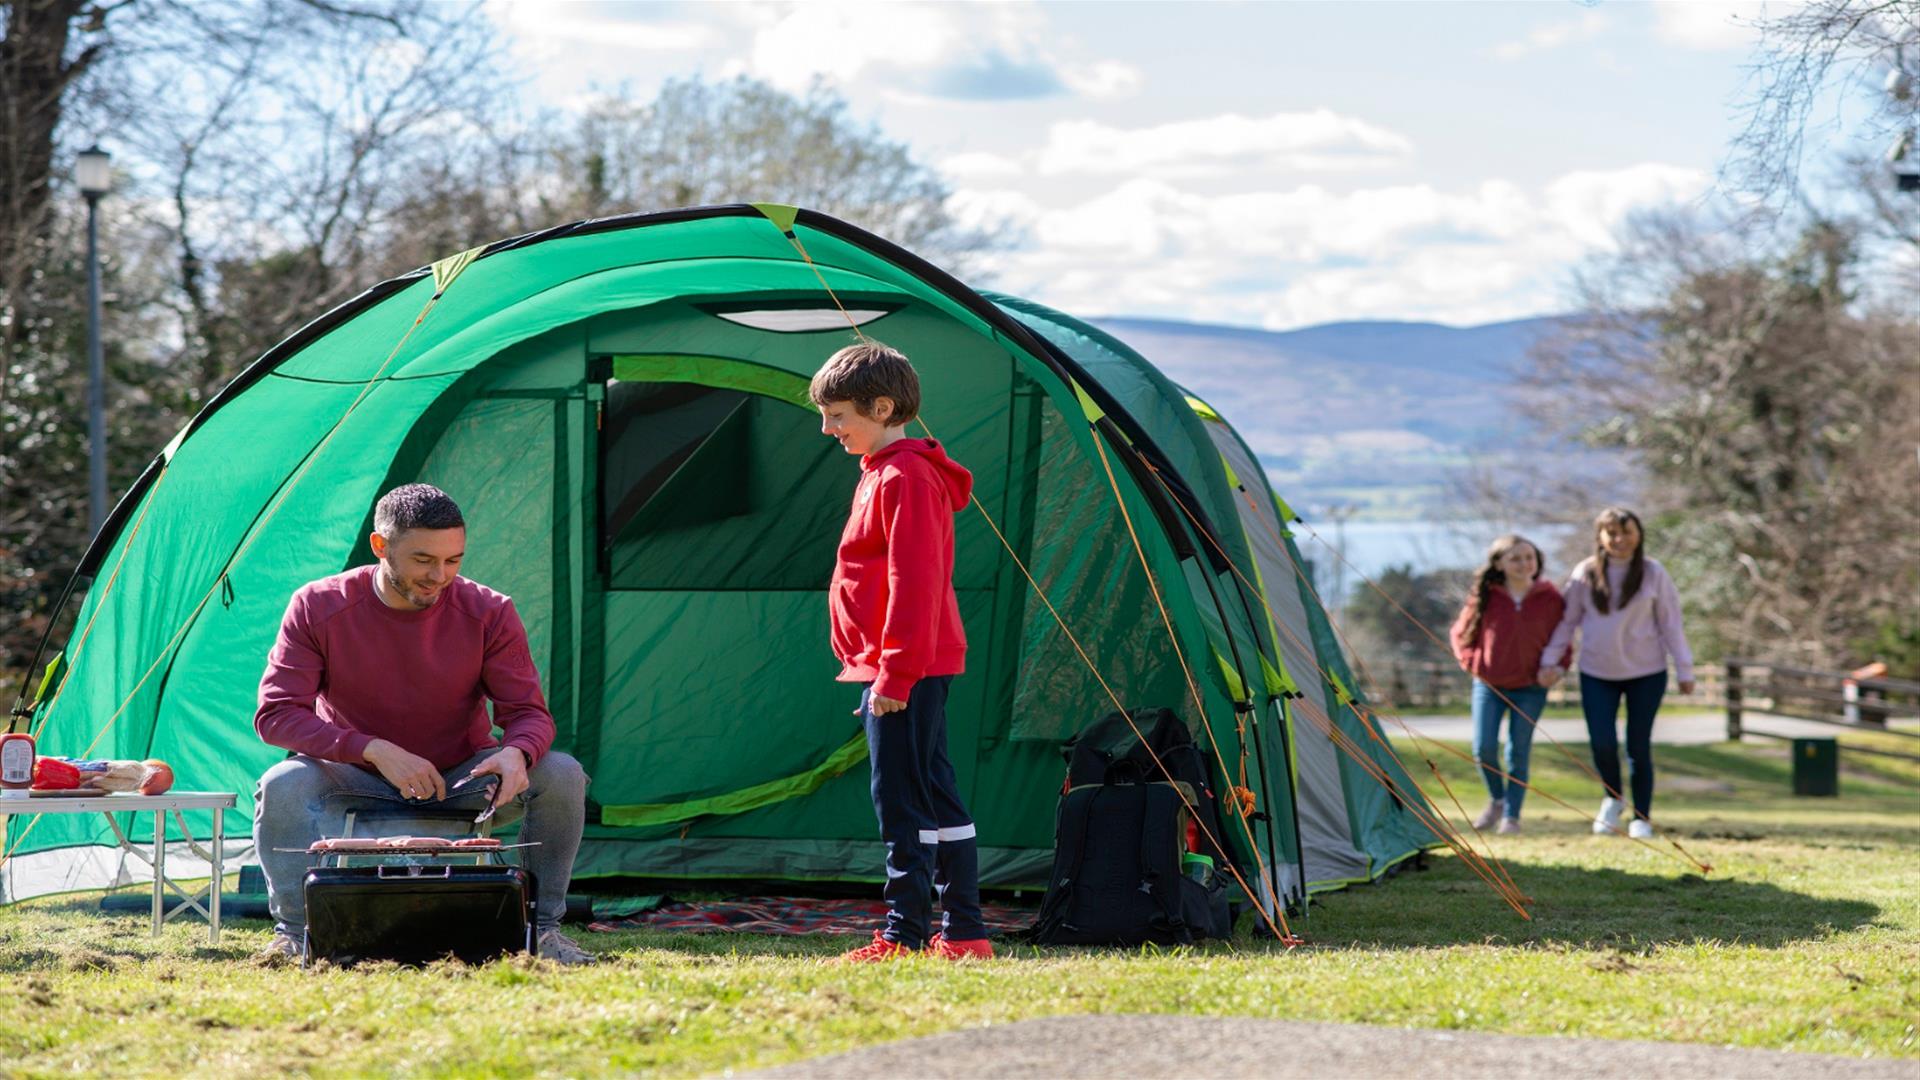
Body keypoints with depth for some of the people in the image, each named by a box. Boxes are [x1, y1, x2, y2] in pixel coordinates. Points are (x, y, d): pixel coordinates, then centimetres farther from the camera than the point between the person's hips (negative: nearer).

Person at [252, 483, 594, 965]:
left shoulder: (488, 613, -12)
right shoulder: (318, 608, -15)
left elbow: (528, 712, -10)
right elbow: (276, 715, -19)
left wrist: (517, 753, -38)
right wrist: (375, 750, -31)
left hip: (461, 780, 1)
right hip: (358, 780, -1)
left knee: (562, 775, -24)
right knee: (283, 786, -34)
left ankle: (543, 927, -9)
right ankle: (293, 932, -17)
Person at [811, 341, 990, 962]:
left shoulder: (904, 479, -14)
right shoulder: (883, 473, 19)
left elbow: (914, 584, -20)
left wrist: (894, 672, -22)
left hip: (907, 671, -10)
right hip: (902, 669, 10)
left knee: (903, 801, -9)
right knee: (936, 796, 11)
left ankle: (903, 936, -7)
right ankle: (964, 934, 14)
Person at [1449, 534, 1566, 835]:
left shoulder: (1549, 598, -6)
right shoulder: (1484, 596, -7)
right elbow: (1460, 634, 6)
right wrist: (1473, 663, -6)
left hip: (1530, 688, -1)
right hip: (1489, 685, 1)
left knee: (1518, 753, 1)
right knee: (1483, 749, -5)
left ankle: (1511, 815, 11)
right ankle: (1496, 799, 21)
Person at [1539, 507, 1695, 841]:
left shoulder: (1653, 574, -3)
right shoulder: (1585, 574, -1)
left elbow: (1671, 623, 1)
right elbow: (1567, 621, 7)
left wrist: (1684, 670, 0)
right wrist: (1551, 662, 2)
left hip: (1646, 674, -1)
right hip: (1597, 673, 1)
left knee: (1638, 746, 1)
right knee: (1602, 744, -8)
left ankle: (1642, 818, 15)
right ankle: (1612, 799, 21)